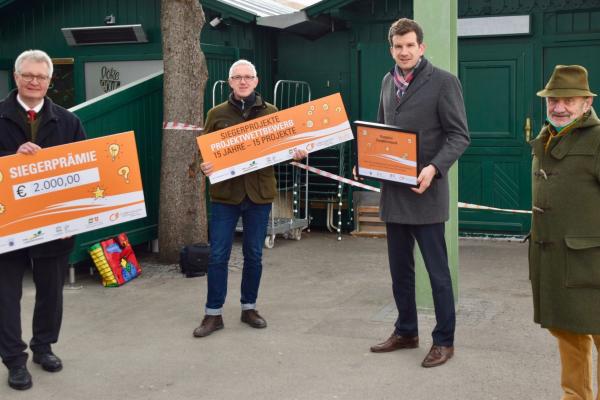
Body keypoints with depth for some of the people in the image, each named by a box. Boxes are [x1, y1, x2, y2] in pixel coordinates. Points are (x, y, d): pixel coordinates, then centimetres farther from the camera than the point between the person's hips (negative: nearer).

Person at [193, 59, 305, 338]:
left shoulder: (271, 112, 5)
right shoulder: (217, 114, 4)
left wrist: (295, 154, -11)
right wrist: (204, 166, -15)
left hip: (259, 193, 1)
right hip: (225, 193, -1)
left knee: (254, 255, 10)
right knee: (218, 255, 0)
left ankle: (249, 307, 25)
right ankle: (214, 314, 11)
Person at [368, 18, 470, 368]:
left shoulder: (444, 82, -7)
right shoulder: (388, 81, 12)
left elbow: (459, 135, -10)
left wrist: (434, 168, -25)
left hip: (425, 192, -6)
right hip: (392, 190, 7)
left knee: (437, 270, 2)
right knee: (400, 269, 15)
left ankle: (444, 340, 14)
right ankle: (406, 332, 29)